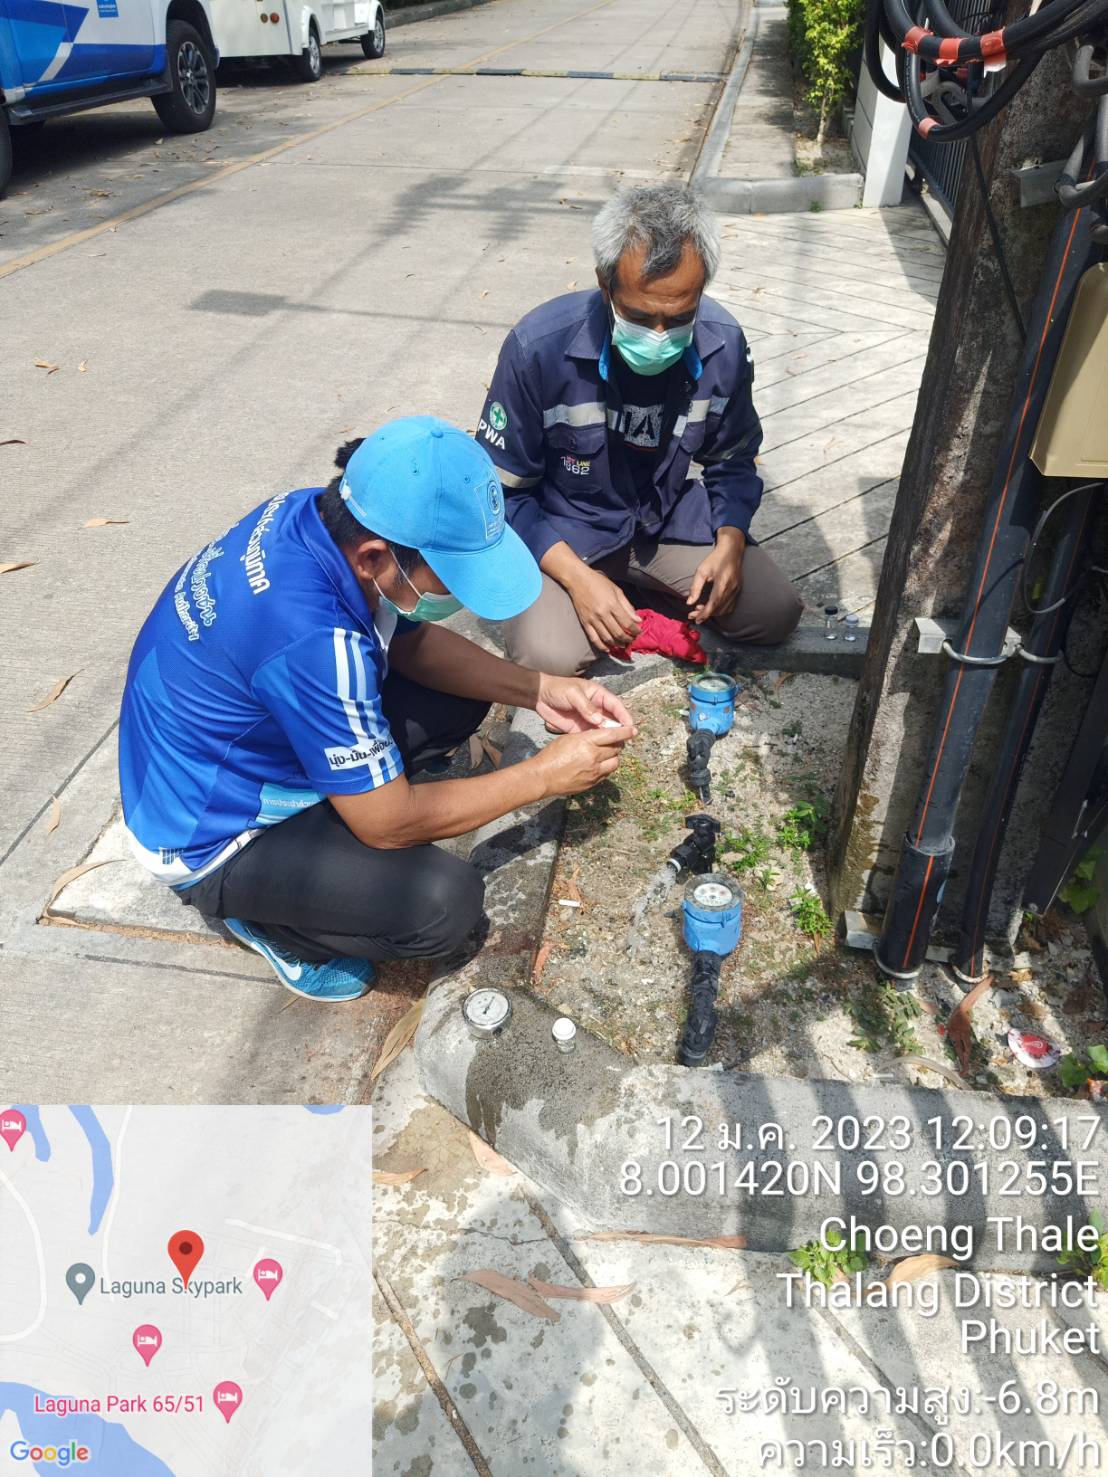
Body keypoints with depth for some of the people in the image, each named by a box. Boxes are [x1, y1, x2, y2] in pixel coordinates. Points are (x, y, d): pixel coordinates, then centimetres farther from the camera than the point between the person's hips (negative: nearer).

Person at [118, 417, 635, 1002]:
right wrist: (544, 774, -18)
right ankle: (262, 916, 4)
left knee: (461, 696, 4)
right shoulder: (310, 637, -39)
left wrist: (538, 689, -9)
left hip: (245, 742, 8)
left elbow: (412, 642, 2)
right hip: (212, 835, -7)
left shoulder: (328, 515, -15)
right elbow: (390, 824, -28)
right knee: (443, 901, -23)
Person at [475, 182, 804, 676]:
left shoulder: (724, 344, -14)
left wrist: (730, 544, -16)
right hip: (566, 531, -3)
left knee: (777, 614, -10)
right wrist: (578, 577, -26)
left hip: (670, 518, 4)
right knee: (548, 655, -29)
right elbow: (501, 491, -15)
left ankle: (647, 594, 11)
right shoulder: (538, 346, -25)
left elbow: (732, 461, 4)